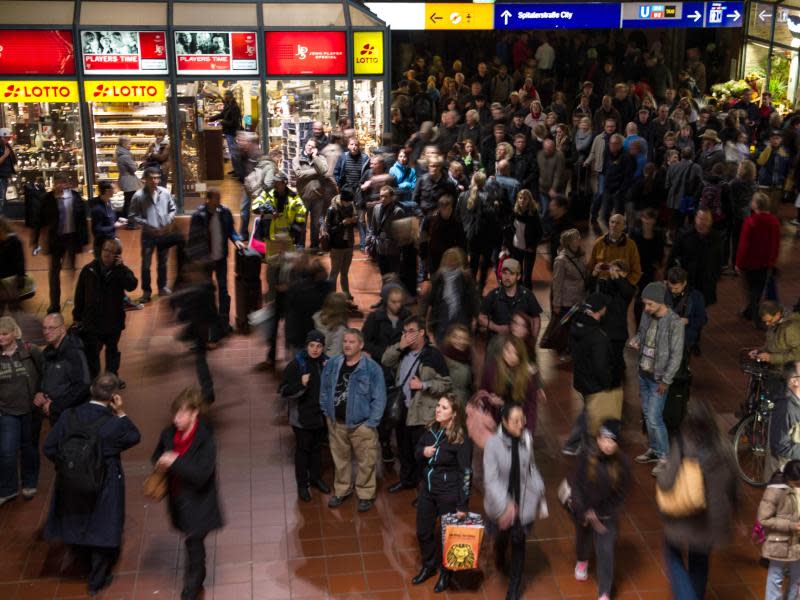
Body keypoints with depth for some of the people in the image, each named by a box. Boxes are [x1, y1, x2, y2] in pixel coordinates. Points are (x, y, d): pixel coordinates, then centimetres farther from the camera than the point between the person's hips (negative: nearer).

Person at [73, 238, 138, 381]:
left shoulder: (121, 270, -6)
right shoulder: (89, 270, -4)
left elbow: (132, 285, -27)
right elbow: (79, 294, 1)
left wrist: (120, 267, -29)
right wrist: (77, 316, 3)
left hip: (113, 320, 0)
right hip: (91, 320, 0)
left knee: (112, 349, 19)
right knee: (91, 352, 2)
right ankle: (93, 379, 16)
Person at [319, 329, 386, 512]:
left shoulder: (372, 368, -14)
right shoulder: (332, 364, 0)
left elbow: (379, 398, -12)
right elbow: (324, 389, 11)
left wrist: (371, 422, -13)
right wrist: (327, 412, 5)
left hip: (361, 424, -4)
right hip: (336, 423, 4)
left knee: (365, 462, 4)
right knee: (340, 458, 19)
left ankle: (365, 495, 21)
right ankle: (341, 490, 36)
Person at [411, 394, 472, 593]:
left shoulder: (461, 439, -20)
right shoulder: (430, 430, -2)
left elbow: (465, 472, -18)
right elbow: (416, 453, 13)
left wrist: (463, 505, -18)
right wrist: (423, 452, -12)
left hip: (449, 494, -6)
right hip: (427, 489, 6)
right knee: (423, 532, 17)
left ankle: (445, 574, 34)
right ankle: (428, 566, 43)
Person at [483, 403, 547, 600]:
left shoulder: (526, 439, -11)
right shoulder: (493, 443, -23)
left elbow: (531, 467, 5)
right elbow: (491, 479, -24)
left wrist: (540, 494, 6)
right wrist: (505, 505, -33)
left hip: (524, 501, 2)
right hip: (501, 502, -2)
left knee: (518, 541, 7)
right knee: (501, 537, 20)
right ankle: (500, 562, 57)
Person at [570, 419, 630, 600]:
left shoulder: (622, 462, -20)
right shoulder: (587, 456, -23)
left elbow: (621, 492, -8)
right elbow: (576, 484, -14)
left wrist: (605, 513, -9)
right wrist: (585, 511, -16)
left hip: (607, 515, -1)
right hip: (584, 509, 1)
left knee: (606, 552, -1)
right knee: (583, 538, 25)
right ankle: (582, 561, 59)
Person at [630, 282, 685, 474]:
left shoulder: (675, 323, -21)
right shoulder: (647, 314, -1)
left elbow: (676, 355, -18)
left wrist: (666, 381, -16)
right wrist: (636, 340, -5)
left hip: (658, 378, -7)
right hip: (643, 373, 7)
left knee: (654, 418, -6)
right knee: (647, 415, 16)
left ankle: (663, 457, 10)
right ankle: (654, 449, 31)